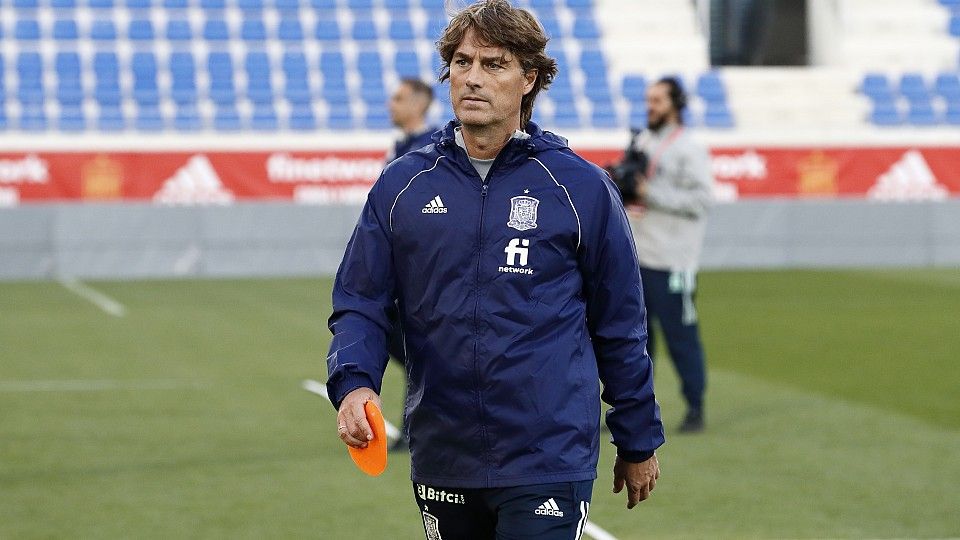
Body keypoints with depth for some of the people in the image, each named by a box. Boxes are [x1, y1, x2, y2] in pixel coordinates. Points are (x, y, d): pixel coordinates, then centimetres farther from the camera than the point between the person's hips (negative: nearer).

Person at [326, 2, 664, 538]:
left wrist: (639, 442, 9)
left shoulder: (581, 187, -1)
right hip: (441, 465, 3)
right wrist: (354, 384, -15)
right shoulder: (401, 186, 5)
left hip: (548, 466, -3)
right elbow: (361, 304, 5)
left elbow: (619, 326, 4)